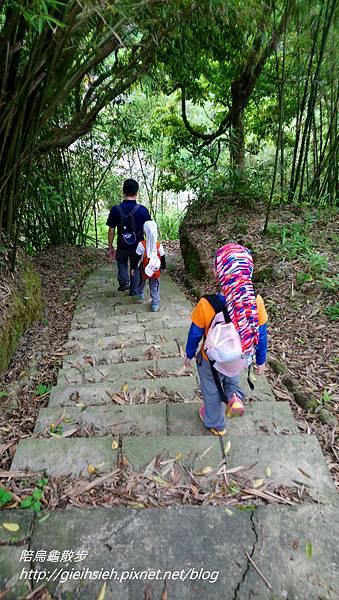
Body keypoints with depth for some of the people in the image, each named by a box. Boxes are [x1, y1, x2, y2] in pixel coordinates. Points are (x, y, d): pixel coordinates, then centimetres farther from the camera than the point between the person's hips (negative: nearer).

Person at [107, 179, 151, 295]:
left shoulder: (115, 209, -12)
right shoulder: (142, 210, -13)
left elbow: (111, 230, -7)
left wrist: (110, 247, 5)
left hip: (122, 246, 0)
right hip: (138, 246, 0)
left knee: (122, 262, 29)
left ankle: (124, 281, 10)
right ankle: (134, 290, 28)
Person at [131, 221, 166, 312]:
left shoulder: (141, 244, -19)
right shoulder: (159, 245, -13)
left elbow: (136, 258, -12)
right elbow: (163, 258, -1)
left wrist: (133, 267, 1)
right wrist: (164, 267, 15)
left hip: (144, 269, 0)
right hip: (155, 270, 0)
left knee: (141, 282, 27)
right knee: (155, 287, 10)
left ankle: (140, 294, 53)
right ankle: (155, 304, 11)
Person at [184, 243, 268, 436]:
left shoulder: (206, 305, -33)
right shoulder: (256, 303, -26)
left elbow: (195, 335, -15)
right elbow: (261, 337, -10)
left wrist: (189, 355, 5)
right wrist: (261, 361, 9)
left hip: (212, 361, -2)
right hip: (240, 361, 3)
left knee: (212, 391, 27)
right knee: (230, 375, 38)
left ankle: (215, 424, 51)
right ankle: (235, 397, 16)